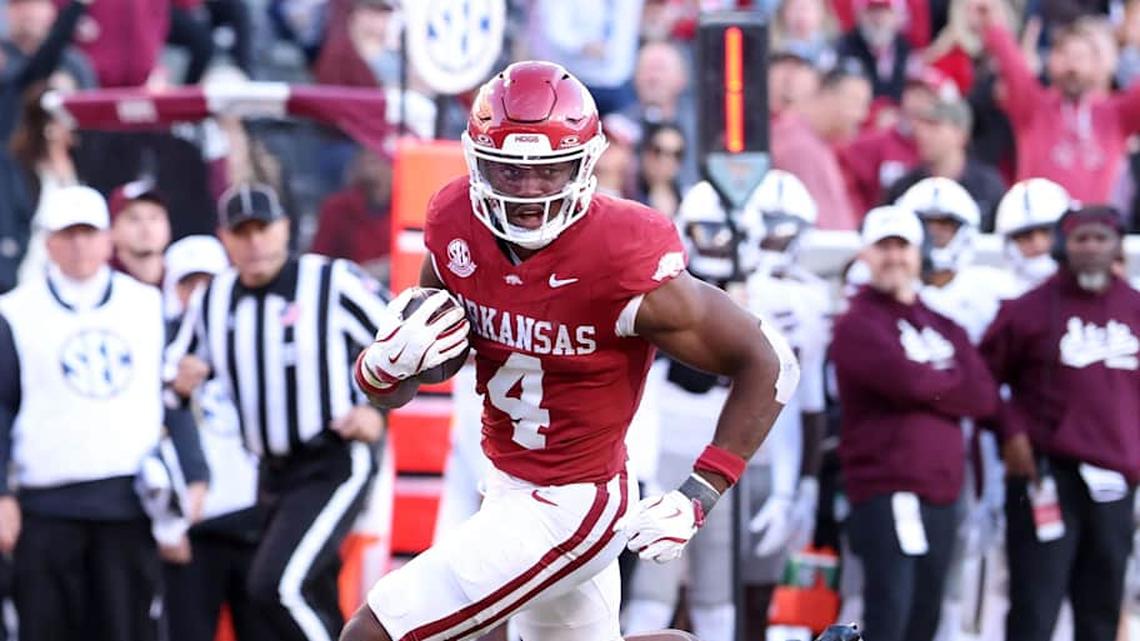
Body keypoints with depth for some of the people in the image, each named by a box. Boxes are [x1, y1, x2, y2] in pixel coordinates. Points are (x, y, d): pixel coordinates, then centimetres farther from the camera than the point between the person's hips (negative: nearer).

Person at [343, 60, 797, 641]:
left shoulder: (624, 266, -26)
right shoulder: (457, 226, -9)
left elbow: (767, 365, -17)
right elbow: (389, 392, 1)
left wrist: (699, 497, -20)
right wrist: (391, 359, -23)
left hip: (568, 509, -8)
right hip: (507, 484, 8)